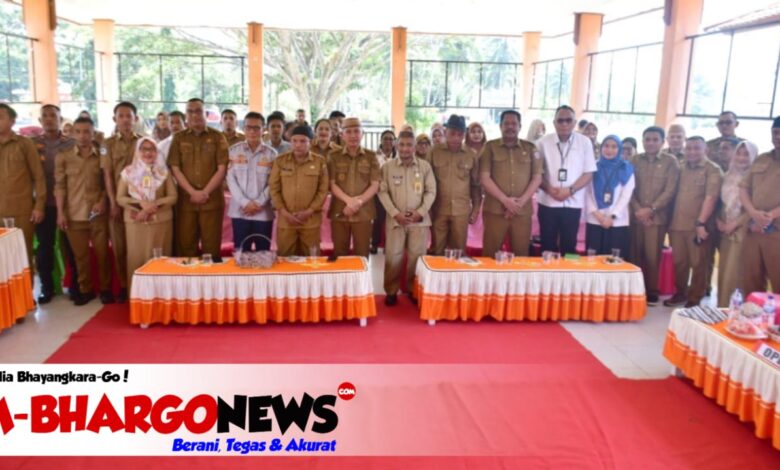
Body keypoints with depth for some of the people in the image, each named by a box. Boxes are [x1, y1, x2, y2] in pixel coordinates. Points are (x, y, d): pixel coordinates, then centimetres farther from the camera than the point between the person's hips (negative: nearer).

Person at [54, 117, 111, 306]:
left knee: (102, 253, 3)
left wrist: (102, 202, -9)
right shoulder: (63, 157, 3)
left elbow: (107, 183, 7)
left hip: (98, 213, 0)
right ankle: (85, 289, 20)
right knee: (80, 255, 8)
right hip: (74, 215, 1)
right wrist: (60, 212, -4)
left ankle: (105, 289, 16)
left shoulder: (102, 156, 4)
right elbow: (59, 186, 1)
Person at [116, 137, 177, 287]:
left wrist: (155, 204, -15)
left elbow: (173, 196, 2)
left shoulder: (164, 171, 6)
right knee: (137, 257, -1)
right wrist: (140, 204, -13)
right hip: (135, 222, 0)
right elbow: (120, 198, 3)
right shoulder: (128, 172, 5)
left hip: (161, 221, 0)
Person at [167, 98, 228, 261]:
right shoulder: (179, 138, 10)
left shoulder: (217, 137, 5)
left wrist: (205, 192, -10)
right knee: (185, 244, 2)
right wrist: (192, 192, -10)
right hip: (186, 200, 2)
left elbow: (222, 169, -1)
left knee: (211, 245, -1)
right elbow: (175, 168, 2)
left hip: (212, 200, -1)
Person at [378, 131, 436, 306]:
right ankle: (391, 291, 13)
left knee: (417, 256, 4)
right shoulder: (388, 167, 1)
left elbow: (431, 191, 1)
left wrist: (420, 212, -10)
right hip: (395, 218, 0)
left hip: (419, 219, 1)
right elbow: (383, 192, -2)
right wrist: (395, 213, -11)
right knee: (393, 256, 0)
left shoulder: (425, 166, 2)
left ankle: (414, 290, 18)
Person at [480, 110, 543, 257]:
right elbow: (484, 177, -2)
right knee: (490, 254, 0)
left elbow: (537, 177, 7)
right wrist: (505, 200, -11)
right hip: (495, 210, -2)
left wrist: (522, 200, -8)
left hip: (522, 211, 2)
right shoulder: (490, 147, 5)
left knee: (521, 255, 5)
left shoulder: (530, 148, 11)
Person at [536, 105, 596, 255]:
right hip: (548, 202, 0)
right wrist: (549, 188, -15)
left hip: (573, 203, 0)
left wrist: (570, 190, -14)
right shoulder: (543, 142, 0)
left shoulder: (585, 142, 0)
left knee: (569, 246, 6)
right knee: (548, 245, 6)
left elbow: (589, 173, 0)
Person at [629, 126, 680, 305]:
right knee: (636, 255, 4)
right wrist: (637, 209, -8)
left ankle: (652, 291, 10)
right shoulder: (635, 160, 9)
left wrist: (651, 209, -12)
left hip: (657, 216, -2)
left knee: (653, 256, -1)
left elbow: (670, 190, -5)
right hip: (636, 215, 2)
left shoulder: (670, 161, 2)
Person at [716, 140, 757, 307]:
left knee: (735, 271, -8)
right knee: (724, 270, 7)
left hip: (743, 230, -6)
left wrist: (735, 224, -12)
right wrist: (719, 220, 4)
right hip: (726, 229, 6)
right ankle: (722, 308, 15)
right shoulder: (729, 176, 13)